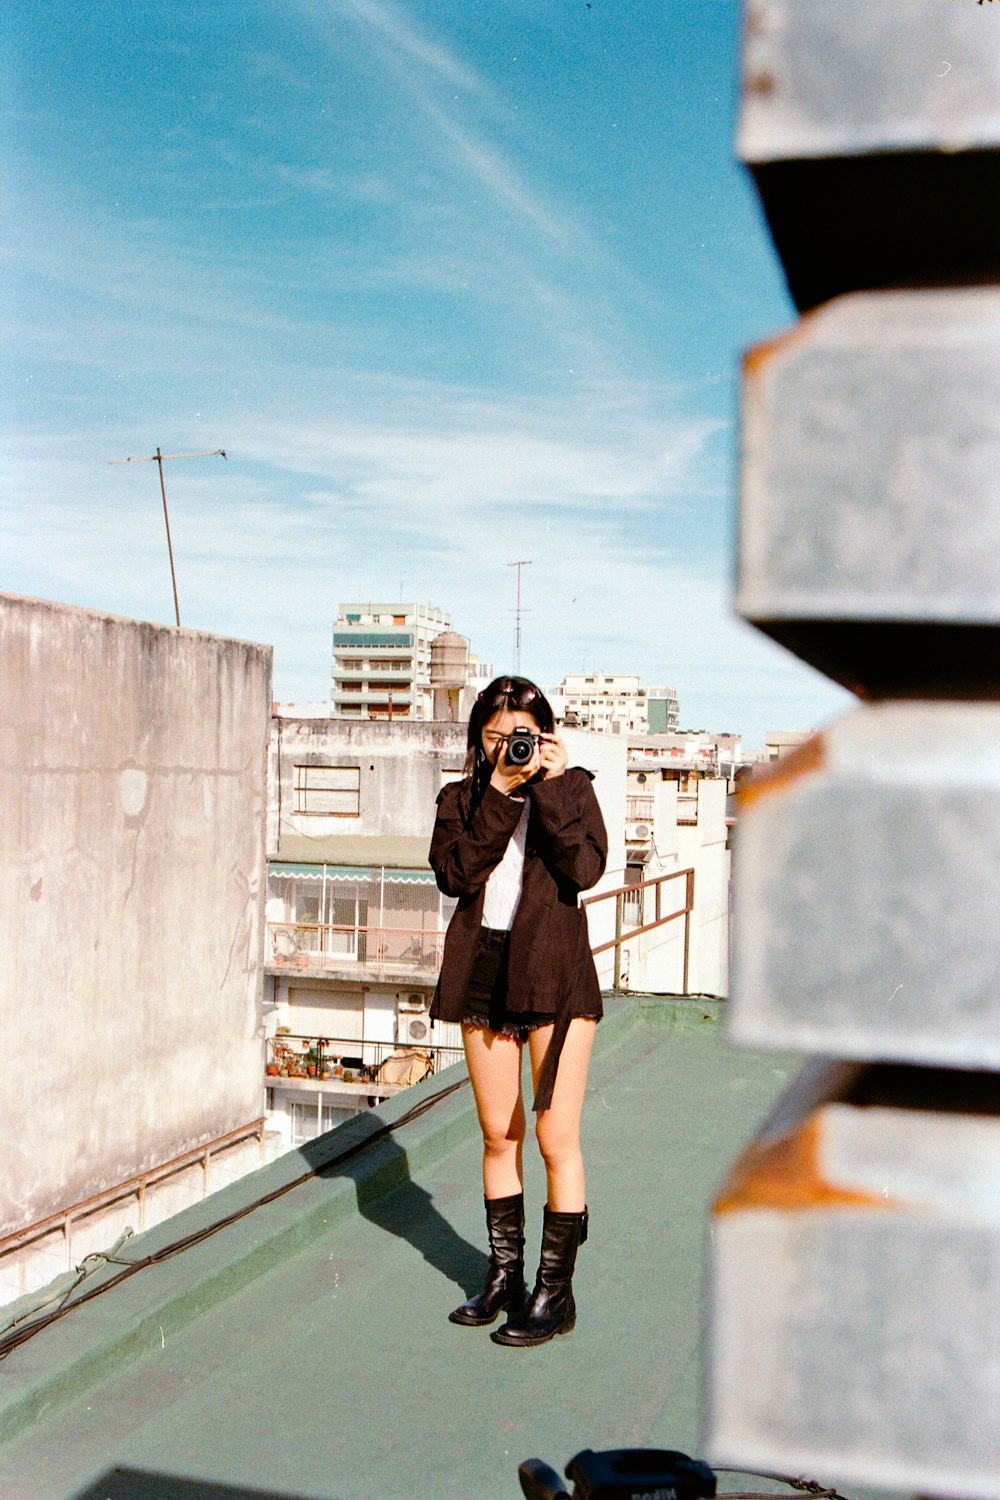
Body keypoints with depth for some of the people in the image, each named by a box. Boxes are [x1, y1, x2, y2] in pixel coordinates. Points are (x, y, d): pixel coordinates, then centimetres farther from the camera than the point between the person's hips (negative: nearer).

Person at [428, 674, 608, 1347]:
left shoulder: (572, 787, 2)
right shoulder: (461, 799, 8)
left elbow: (585, 868, -15)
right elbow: (455, 873, -10)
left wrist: (548, 787, -14)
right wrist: (498, 793, -12)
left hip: (555, 972, -3)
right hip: (484, 971, 3)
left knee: (556, 1139, 0)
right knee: (499, 1136, 13)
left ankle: (556, 1289, 12)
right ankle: (505, 1274, 27)